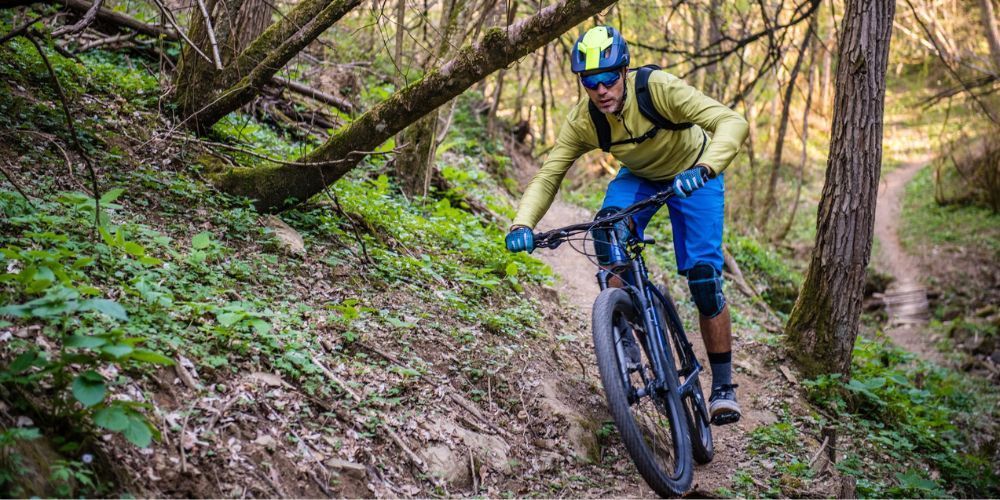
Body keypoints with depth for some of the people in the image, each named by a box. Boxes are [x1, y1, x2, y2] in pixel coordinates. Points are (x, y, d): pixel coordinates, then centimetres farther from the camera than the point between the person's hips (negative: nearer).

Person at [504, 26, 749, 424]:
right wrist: (522, 224, -40)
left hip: (692, 174, -3)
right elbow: (548, 176, -22)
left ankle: (723, 386, 4)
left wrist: (704, 169, -60)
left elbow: (732, 122, -42)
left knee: (704, 277, -13)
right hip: (638, 176, 3)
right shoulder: (581, 121, -23)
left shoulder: (658, 88, -35)